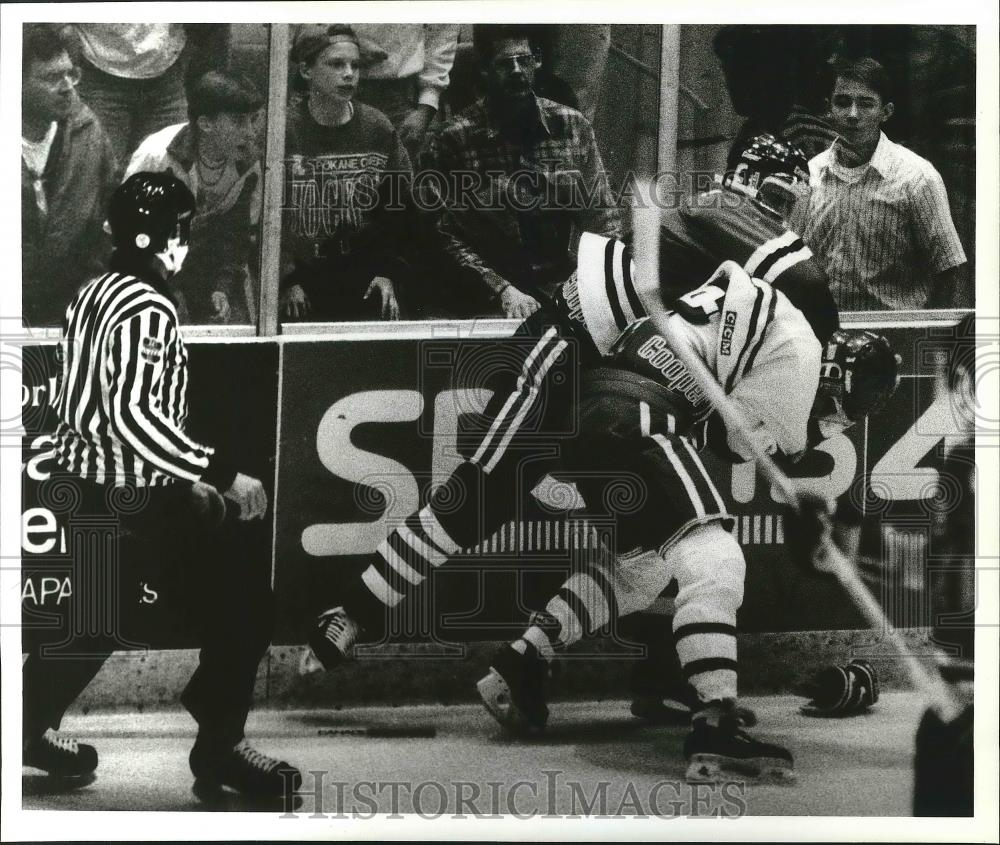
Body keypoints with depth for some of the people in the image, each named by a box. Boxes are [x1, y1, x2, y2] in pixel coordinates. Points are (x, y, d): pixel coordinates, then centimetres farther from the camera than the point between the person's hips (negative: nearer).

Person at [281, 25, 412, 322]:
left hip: (364, 279, 2)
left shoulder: (378, 128, 4)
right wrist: (288, 279, -13)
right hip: (300, 273, -2)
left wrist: (388, 272, -2)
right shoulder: (284, 129, -5)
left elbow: (398, 208, 6)